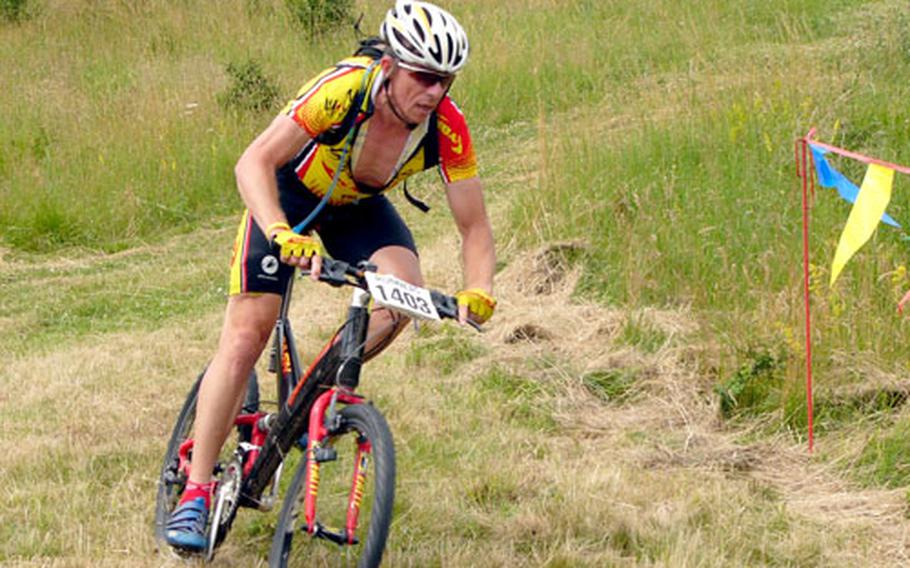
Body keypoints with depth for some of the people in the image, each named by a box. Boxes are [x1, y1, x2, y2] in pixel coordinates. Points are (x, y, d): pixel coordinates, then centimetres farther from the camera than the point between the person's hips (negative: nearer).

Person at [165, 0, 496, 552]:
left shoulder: (448, 127, -26)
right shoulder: (343, 89, -37)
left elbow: (475, 227, -19)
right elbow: (255, 163, -42)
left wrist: (479, 291, -38)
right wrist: (282, 234, -58)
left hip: (359, 207, 3)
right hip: (291, 191, -3)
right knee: (247, 334, -13)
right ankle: (196, 492, -7)